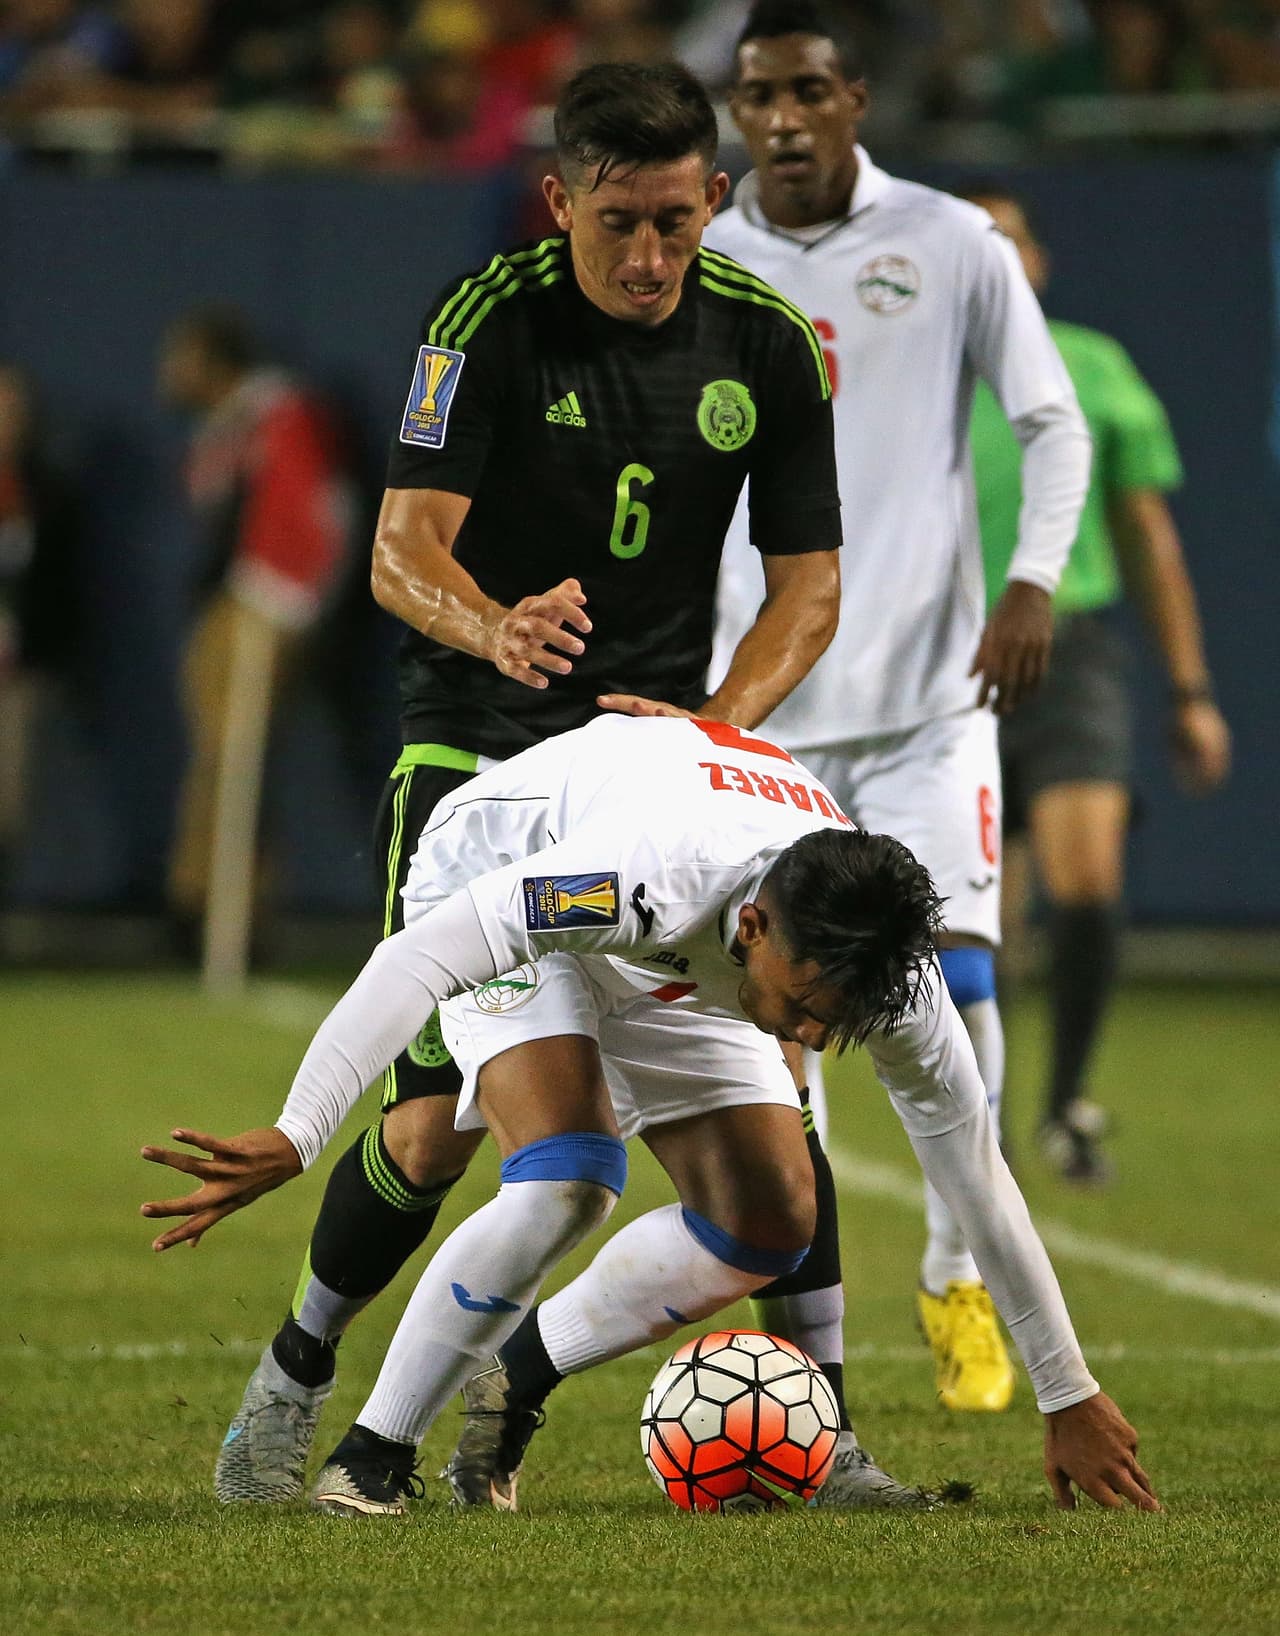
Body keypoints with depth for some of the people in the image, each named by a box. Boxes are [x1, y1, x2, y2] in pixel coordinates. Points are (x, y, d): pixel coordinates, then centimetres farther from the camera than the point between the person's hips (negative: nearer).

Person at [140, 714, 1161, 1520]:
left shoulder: (891, 974, -27)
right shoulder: (653, 873, -46)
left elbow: (978, 1179, -14)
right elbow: (417, 962, -48)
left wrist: (1072, 1402, -6)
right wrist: (291, 1140, -56)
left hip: (663, 968, 6)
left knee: (771, 1220, -7)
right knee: (569, 1179, -29)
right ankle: (375, 1451, -18)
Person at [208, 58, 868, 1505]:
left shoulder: (769, 343, -1)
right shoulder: (490, 318, -12)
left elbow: (807, 583, 4)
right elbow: (403, 552, -20)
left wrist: (718, 725, -14)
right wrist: (497, 629, -42)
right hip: (477, 747, -3)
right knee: (441, 1117, -12)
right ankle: (295, 1372, 14)